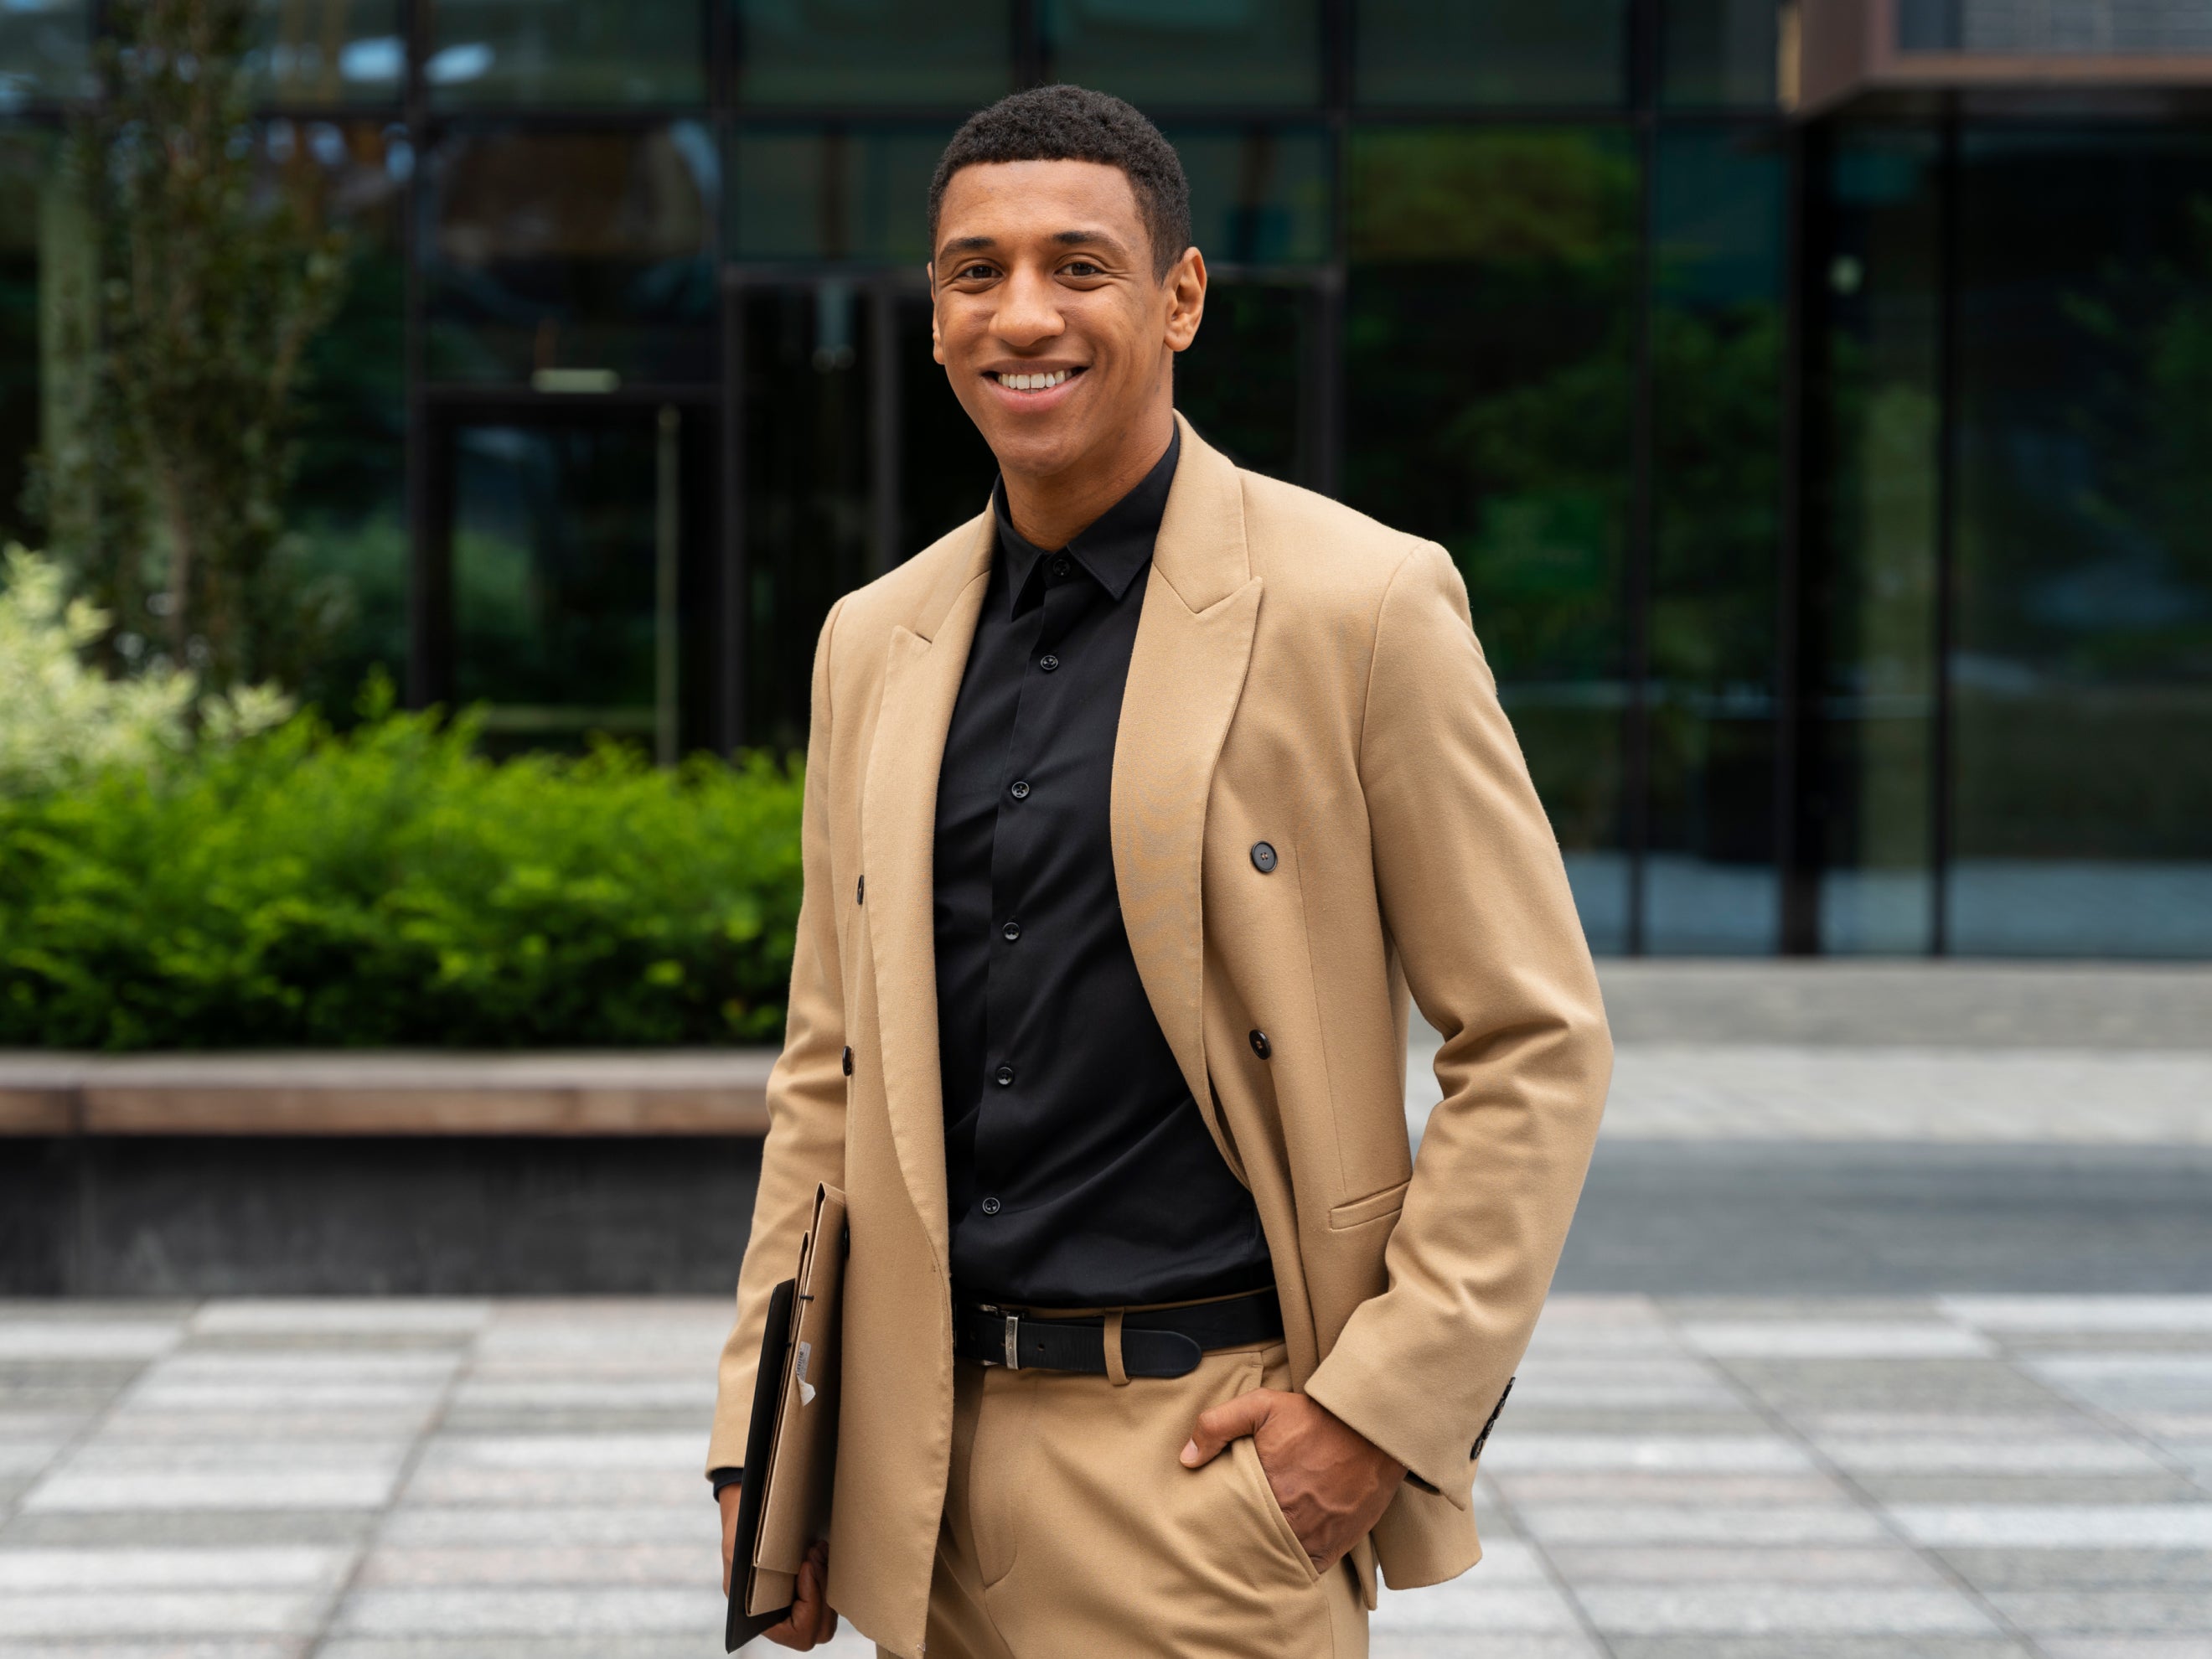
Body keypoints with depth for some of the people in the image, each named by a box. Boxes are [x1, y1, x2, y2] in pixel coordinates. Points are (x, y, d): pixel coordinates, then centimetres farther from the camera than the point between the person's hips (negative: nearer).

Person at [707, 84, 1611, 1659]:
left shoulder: (1360, 605, -7)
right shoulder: (875, 643, 10)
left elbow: (1535, 1044, -6)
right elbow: (832, 1070, 14)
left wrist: (1384, 1408, -11)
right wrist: (761, 1444, 9)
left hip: (1208, 1457, -5)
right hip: (931, 1469, 5)